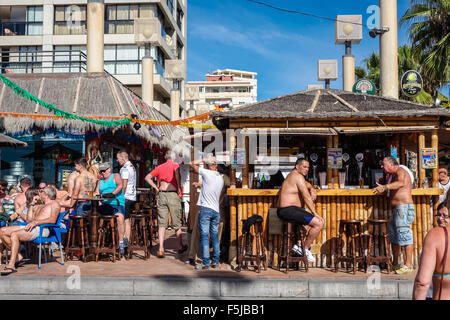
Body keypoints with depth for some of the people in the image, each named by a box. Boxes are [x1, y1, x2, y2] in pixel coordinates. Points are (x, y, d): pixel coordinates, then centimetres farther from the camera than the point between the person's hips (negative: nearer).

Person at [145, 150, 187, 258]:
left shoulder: (160, 167, 15)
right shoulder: (175, 165, 2)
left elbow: (147, 177, 14)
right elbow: (176, 171, -22)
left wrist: (156, 188, 13)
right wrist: (179, 187, -14)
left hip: (161, 195, 3)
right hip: (172, 194, -3)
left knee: (162, 223, 4)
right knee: (176, 223, 9)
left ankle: (161, 249, -4)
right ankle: (180, 247, 21)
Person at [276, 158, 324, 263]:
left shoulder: (293, 175, 20)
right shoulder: (298, 176, -12)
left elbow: (307, 184, 36)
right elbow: (306, 197, -16)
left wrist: (312, 190, 13)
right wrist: (315, 213, -13)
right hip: (289, 211, -11)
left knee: (319, 220, 23)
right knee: (319, 223, -17)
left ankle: (299, 245, 17)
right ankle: (304, 249, -3)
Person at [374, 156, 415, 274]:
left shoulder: (400, 171, -10)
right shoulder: (394, 175, 20)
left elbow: (401, 183, -33)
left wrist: (385, 187, -46)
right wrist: (383, 189, 25)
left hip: (404, 207, -10)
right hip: (397, 209, 11)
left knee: (404, 234, -12)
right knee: (393, 235, 12)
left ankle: (408, 265, -10)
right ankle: (395, 264, 19)